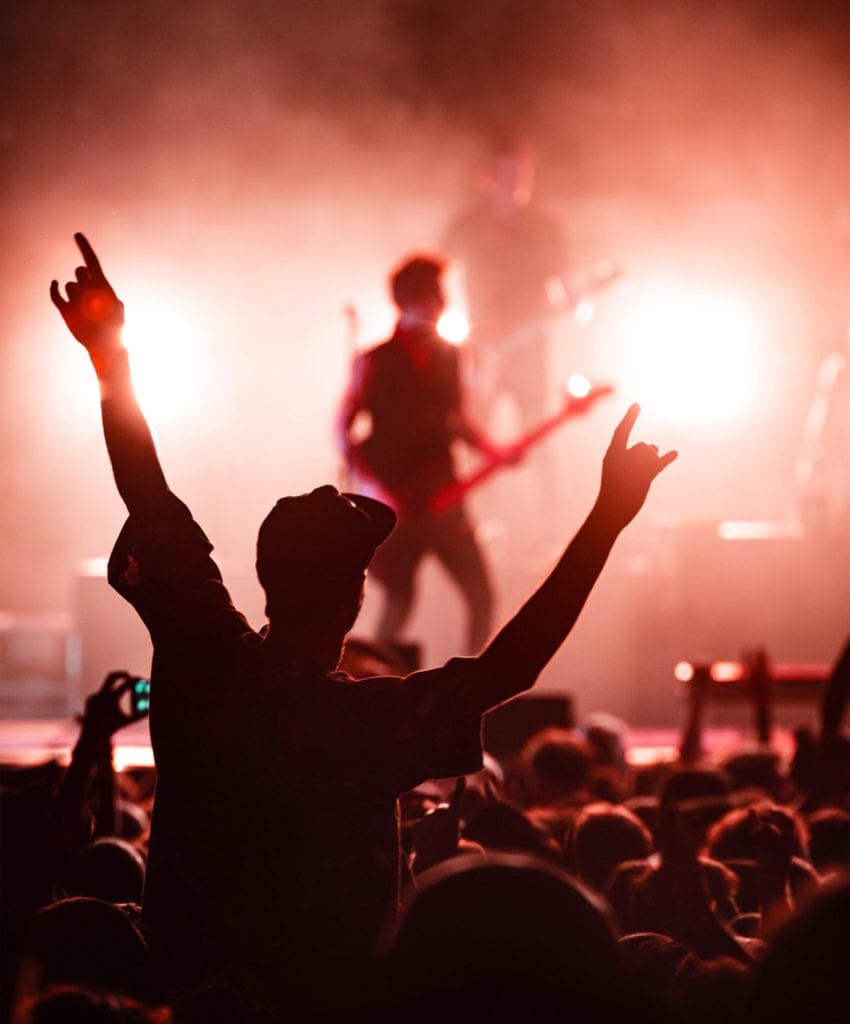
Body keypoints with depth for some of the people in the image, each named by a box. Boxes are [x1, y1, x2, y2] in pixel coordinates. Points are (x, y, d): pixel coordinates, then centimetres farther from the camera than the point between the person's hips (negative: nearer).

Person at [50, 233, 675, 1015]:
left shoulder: (206, 665, -15)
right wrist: (608, 518, -24)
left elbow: (152, 503, -9)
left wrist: (112, 360, -3)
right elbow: (510, 665, -27)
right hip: (321, 1001, -4)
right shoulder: (374, 722, -27)